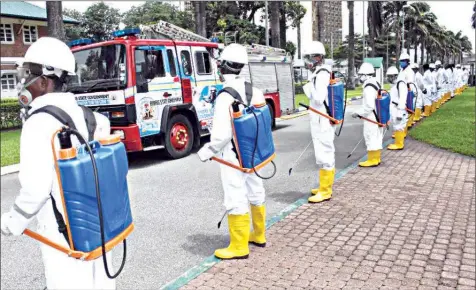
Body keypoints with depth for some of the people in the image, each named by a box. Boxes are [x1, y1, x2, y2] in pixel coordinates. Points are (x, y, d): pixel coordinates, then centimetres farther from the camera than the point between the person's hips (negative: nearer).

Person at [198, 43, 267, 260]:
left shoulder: (225, 97, -21)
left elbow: (222, 133, -22)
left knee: (236, 200, 1)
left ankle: (239, 247, 12)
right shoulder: (255, 92, 2)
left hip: (233, 156, -8)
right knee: (255, 193, 19)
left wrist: (208, 150, -8)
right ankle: (258, 235, 36)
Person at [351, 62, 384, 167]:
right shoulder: (376, 83, 11)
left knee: (371, 138, -2)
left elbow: (369, 106, -25)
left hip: (371, 118, -10)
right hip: (377, 117, 10)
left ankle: (372, 160, 4)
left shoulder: (369, 87, -21)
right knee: (376, 138, 15)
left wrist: (359, 113, -15)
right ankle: (376, 158, 24)